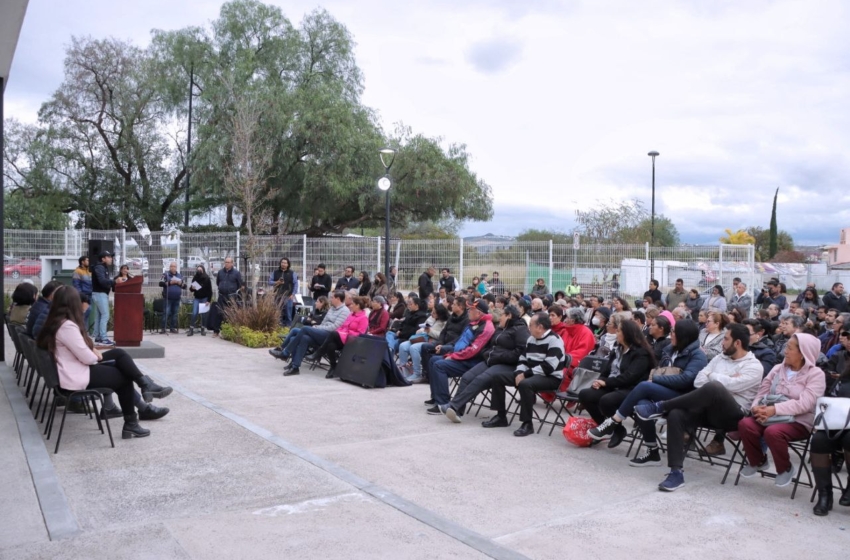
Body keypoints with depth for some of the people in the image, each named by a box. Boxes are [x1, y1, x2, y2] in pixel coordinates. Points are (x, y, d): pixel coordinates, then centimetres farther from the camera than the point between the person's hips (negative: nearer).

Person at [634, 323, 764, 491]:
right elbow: (698, 381, 9)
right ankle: (676, 472, -28)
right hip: (709, 409, 6)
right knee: (676, 415, -27)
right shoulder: (720, 358, 20)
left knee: (713, 387, -38)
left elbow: (731, 385, -18)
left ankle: (659, 407, -24)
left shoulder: (754, 366, 0)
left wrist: (712, 375, 0)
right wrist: (725, 379, -5)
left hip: (733, 415, -6)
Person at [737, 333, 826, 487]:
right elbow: (762, 392, 10)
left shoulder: (816, 374, -5)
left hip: (799, 421, -5)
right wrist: (757, 407, -14)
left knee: (773, 432, -36)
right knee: (745, 424, -25)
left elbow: (804, 404, -17)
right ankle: (757, 462, 3)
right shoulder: (777, 368, 12)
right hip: (771, 416, 5)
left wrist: (775, 409, -26)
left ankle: (786, 469, -5)